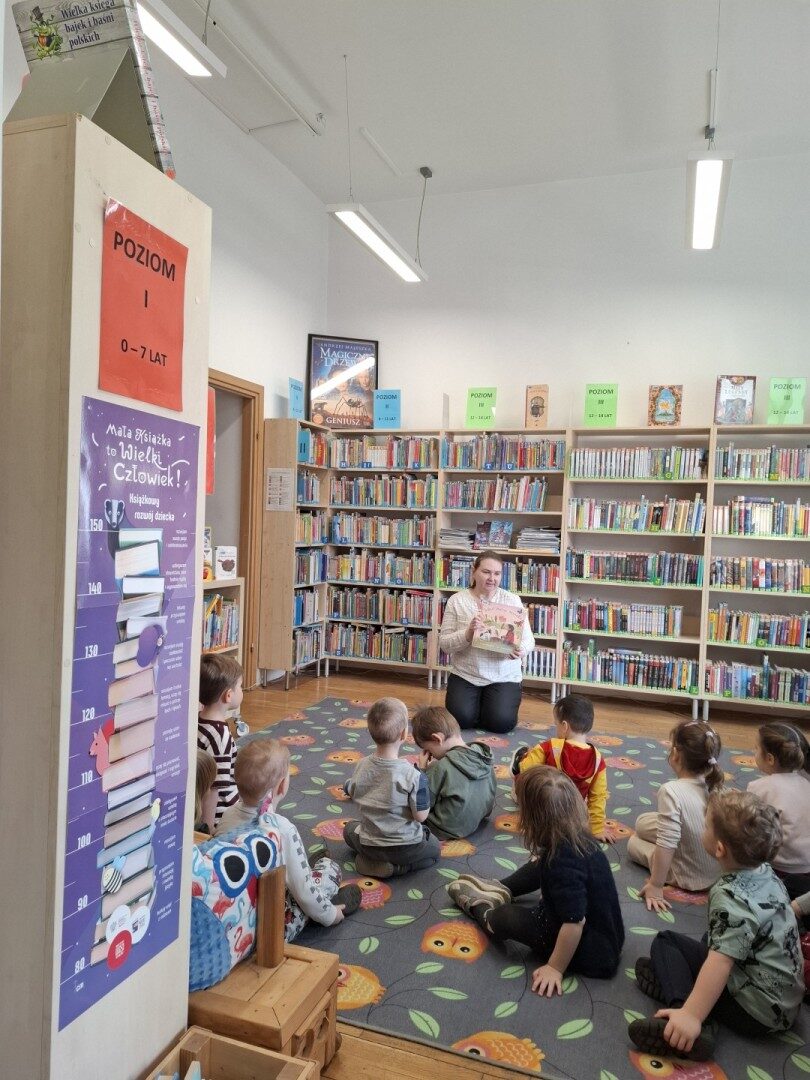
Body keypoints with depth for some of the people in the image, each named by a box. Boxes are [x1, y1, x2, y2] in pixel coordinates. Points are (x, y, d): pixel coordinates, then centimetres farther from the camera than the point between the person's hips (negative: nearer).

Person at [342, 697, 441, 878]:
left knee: (350, 829, 34)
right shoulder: (414, 776, -27)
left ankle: (369, 861, 7)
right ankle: (397, 867, 4)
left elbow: (351, 793, 5)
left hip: (369, 846, 3)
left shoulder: (361, 767, -12)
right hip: (407, 848, -3)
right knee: (434, 849, 29)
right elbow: (421, 815, -17)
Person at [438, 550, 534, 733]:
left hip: (504, 677, 0)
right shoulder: (457, 600, -4)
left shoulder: (512, 600, -3)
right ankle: (474, 701, 18)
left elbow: (528, 639, -3)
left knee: (501, 723, -17)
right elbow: (444, 643, -7)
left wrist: (520, 650, -27)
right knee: (461, 719, -17)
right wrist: (468, 633, -26)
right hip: (465, 675, 0)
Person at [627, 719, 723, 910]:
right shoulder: (714, 786, -11)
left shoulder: (672, 791, -30)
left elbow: (667, 844, -28)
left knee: (633, 842, 17)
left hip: (691, 878, -6)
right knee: (643, 822, 17)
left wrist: (655, 886, -16)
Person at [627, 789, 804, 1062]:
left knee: (665, 942, -3)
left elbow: (720, 962, -31)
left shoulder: (730, 897, -25)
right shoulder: (767, 874, -1)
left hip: (756, 1013, -8)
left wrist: (691, 1015, -33)